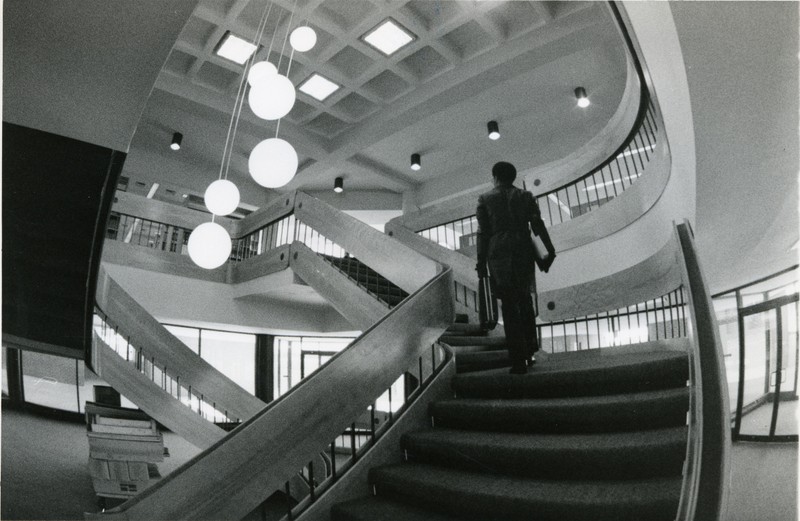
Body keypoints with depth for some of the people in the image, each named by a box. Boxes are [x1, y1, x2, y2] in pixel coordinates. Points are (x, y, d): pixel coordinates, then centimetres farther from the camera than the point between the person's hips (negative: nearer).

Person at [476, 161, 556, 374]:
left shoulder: (485, 199, 4)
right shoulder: (525, 196, 8)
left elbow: (482, 233, -1)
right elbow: (538, 225, -1)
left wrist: (481, 262, 1)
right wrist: (550, 251, -1)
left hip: (499, 255, -2)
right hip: (524, 252, 2)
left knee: (509, 307, 2)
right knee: (525, 300, 19)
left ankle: (519, 361, 1)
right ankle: (530, 351, 17)